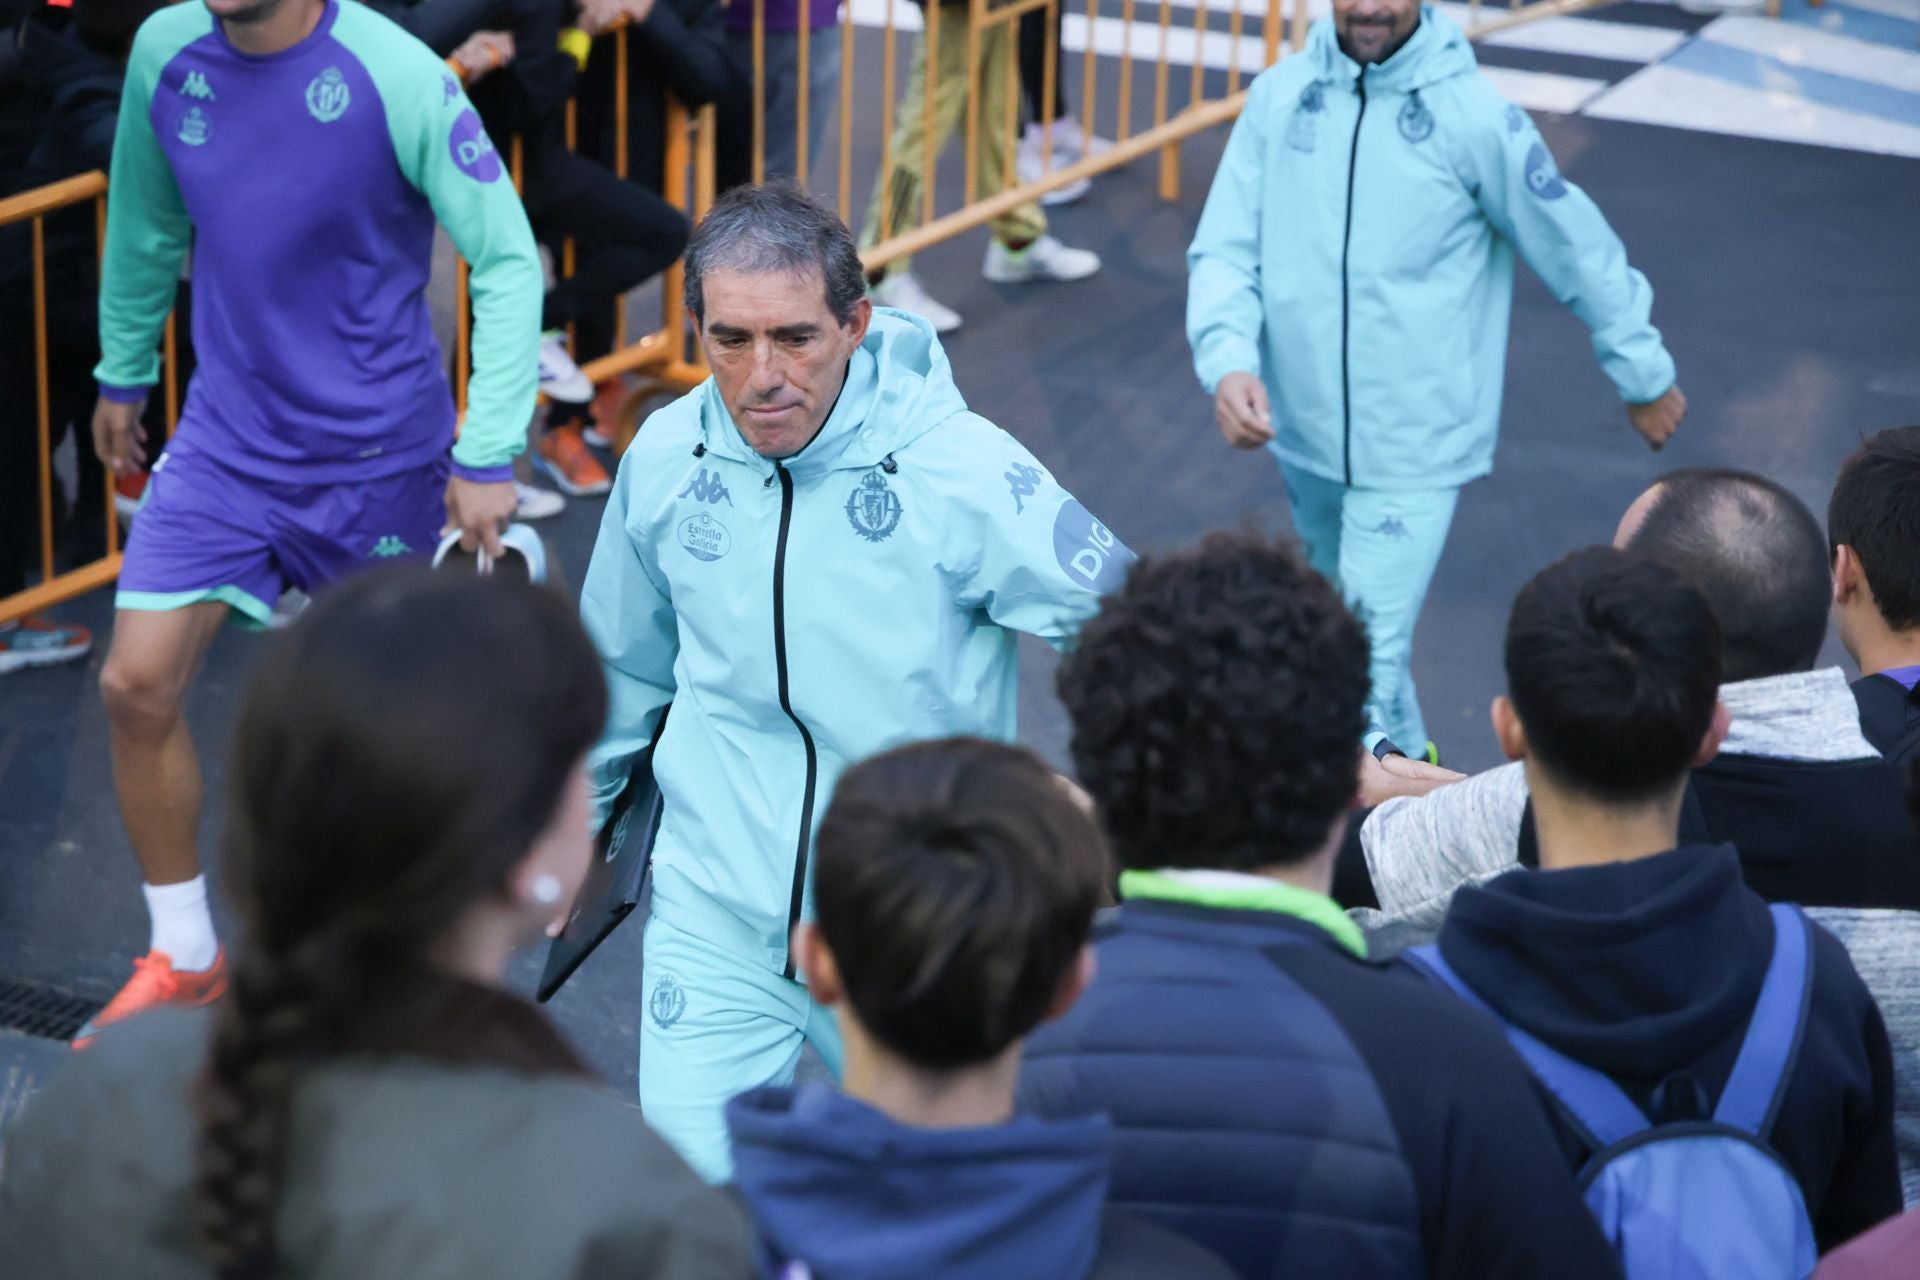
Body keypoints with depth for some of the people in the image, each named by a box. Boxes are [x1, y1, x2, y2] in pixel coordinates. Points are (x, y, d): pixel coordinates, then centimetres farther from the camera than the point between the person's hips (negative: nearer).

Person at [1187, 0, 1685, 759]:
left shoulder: (1473, 113, -14)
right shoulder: (1278, 97, -5)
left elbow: (1577, 249, -4)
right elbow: (1224, 252, -5)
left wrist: (1645, 377, 6)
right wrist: (1227, 361, -24)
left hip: (1413, 448, -5)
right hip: (1304, 436, 5)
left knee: (1369, 660, -11)